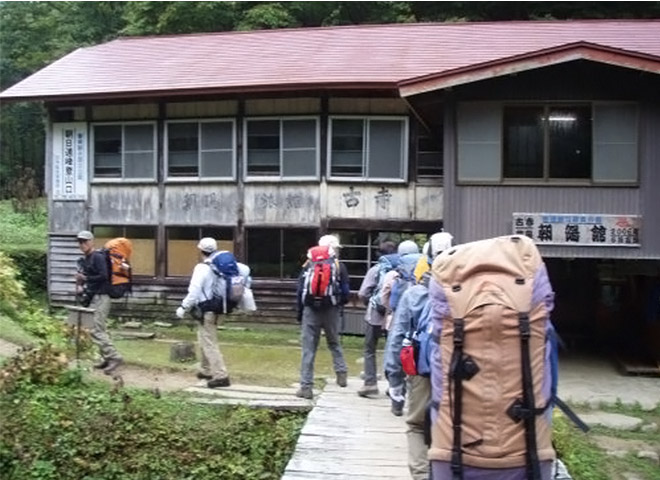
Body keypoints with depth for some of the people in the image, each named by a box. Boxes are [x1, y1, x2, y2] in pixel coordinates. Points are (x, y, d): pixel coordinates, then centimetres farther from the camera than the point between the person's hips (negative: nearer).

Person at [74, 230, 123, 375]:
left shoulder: (98, 257, -12)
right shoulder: (85, 259, 15)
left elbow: (103, 276, -21)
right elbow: (84, 277, 19)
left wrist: (85, 278, -16)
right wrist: (80, 285, -1)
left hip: (100, 298, -10)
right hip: (93, 298, 10)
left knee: (96, 330, -13)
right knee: (99, 330, 13)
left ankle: (114, 357, -13)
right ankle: (107, 359, 19)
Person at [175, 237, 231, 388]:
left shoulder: (202, 268, -16)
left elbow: (194, 291, -20)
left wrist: (183, 307, -12)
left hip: (205, 311, -9)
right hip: (215, 308, 9)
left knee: (209, 344, -7)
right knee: (205, 342, 23)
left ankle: (221, 376, -10)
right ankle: (206, 371, 33)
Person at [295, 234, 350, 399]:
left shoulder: (309, 265, 3)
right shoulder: (340, 267, 1)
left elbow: (300, 290, 2)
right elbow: (345, 292, 0)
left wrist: (300, 311, 11)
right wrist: (340, 305, 18)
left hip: (311, 311, 0)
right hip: (331, 311, 0)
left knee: (308, 349, 1)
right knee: (334, 343, 23)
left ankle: (306, 387, 0)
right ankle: (342, 375, 22)